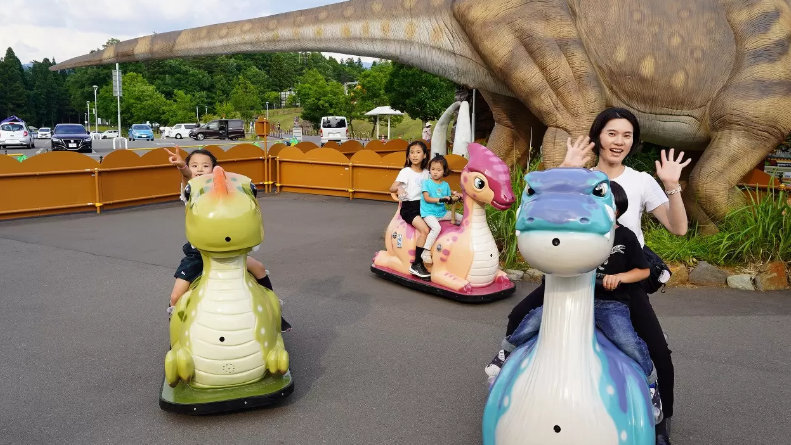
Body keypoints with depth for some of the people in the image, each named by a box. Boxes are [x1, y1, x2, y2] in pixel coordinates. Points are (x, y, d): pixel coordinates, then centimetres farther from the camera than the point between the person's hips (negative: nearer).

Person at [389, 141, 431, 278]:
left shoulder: (426, 173, 12)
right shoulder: (406, 171, -4)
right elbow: (392, 188, -13)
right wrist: (399, 188, -36)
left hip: (422, 206, 6)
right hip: (409, 207, -5)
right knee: (425, 230, -26)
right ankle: (416, 264, -20)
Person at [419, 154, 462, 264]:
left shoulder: (445, 185, 10)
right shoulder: (427, 183, -6)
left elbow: (448, 199, 13)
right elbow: (426, 198, -14)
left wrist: (455, 197, -7)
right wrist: (440, 199, -22)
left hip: (442, 212, 7)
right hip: (429, 213, -7)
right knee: (436, 227, -34)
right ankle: (426, 252, -30)